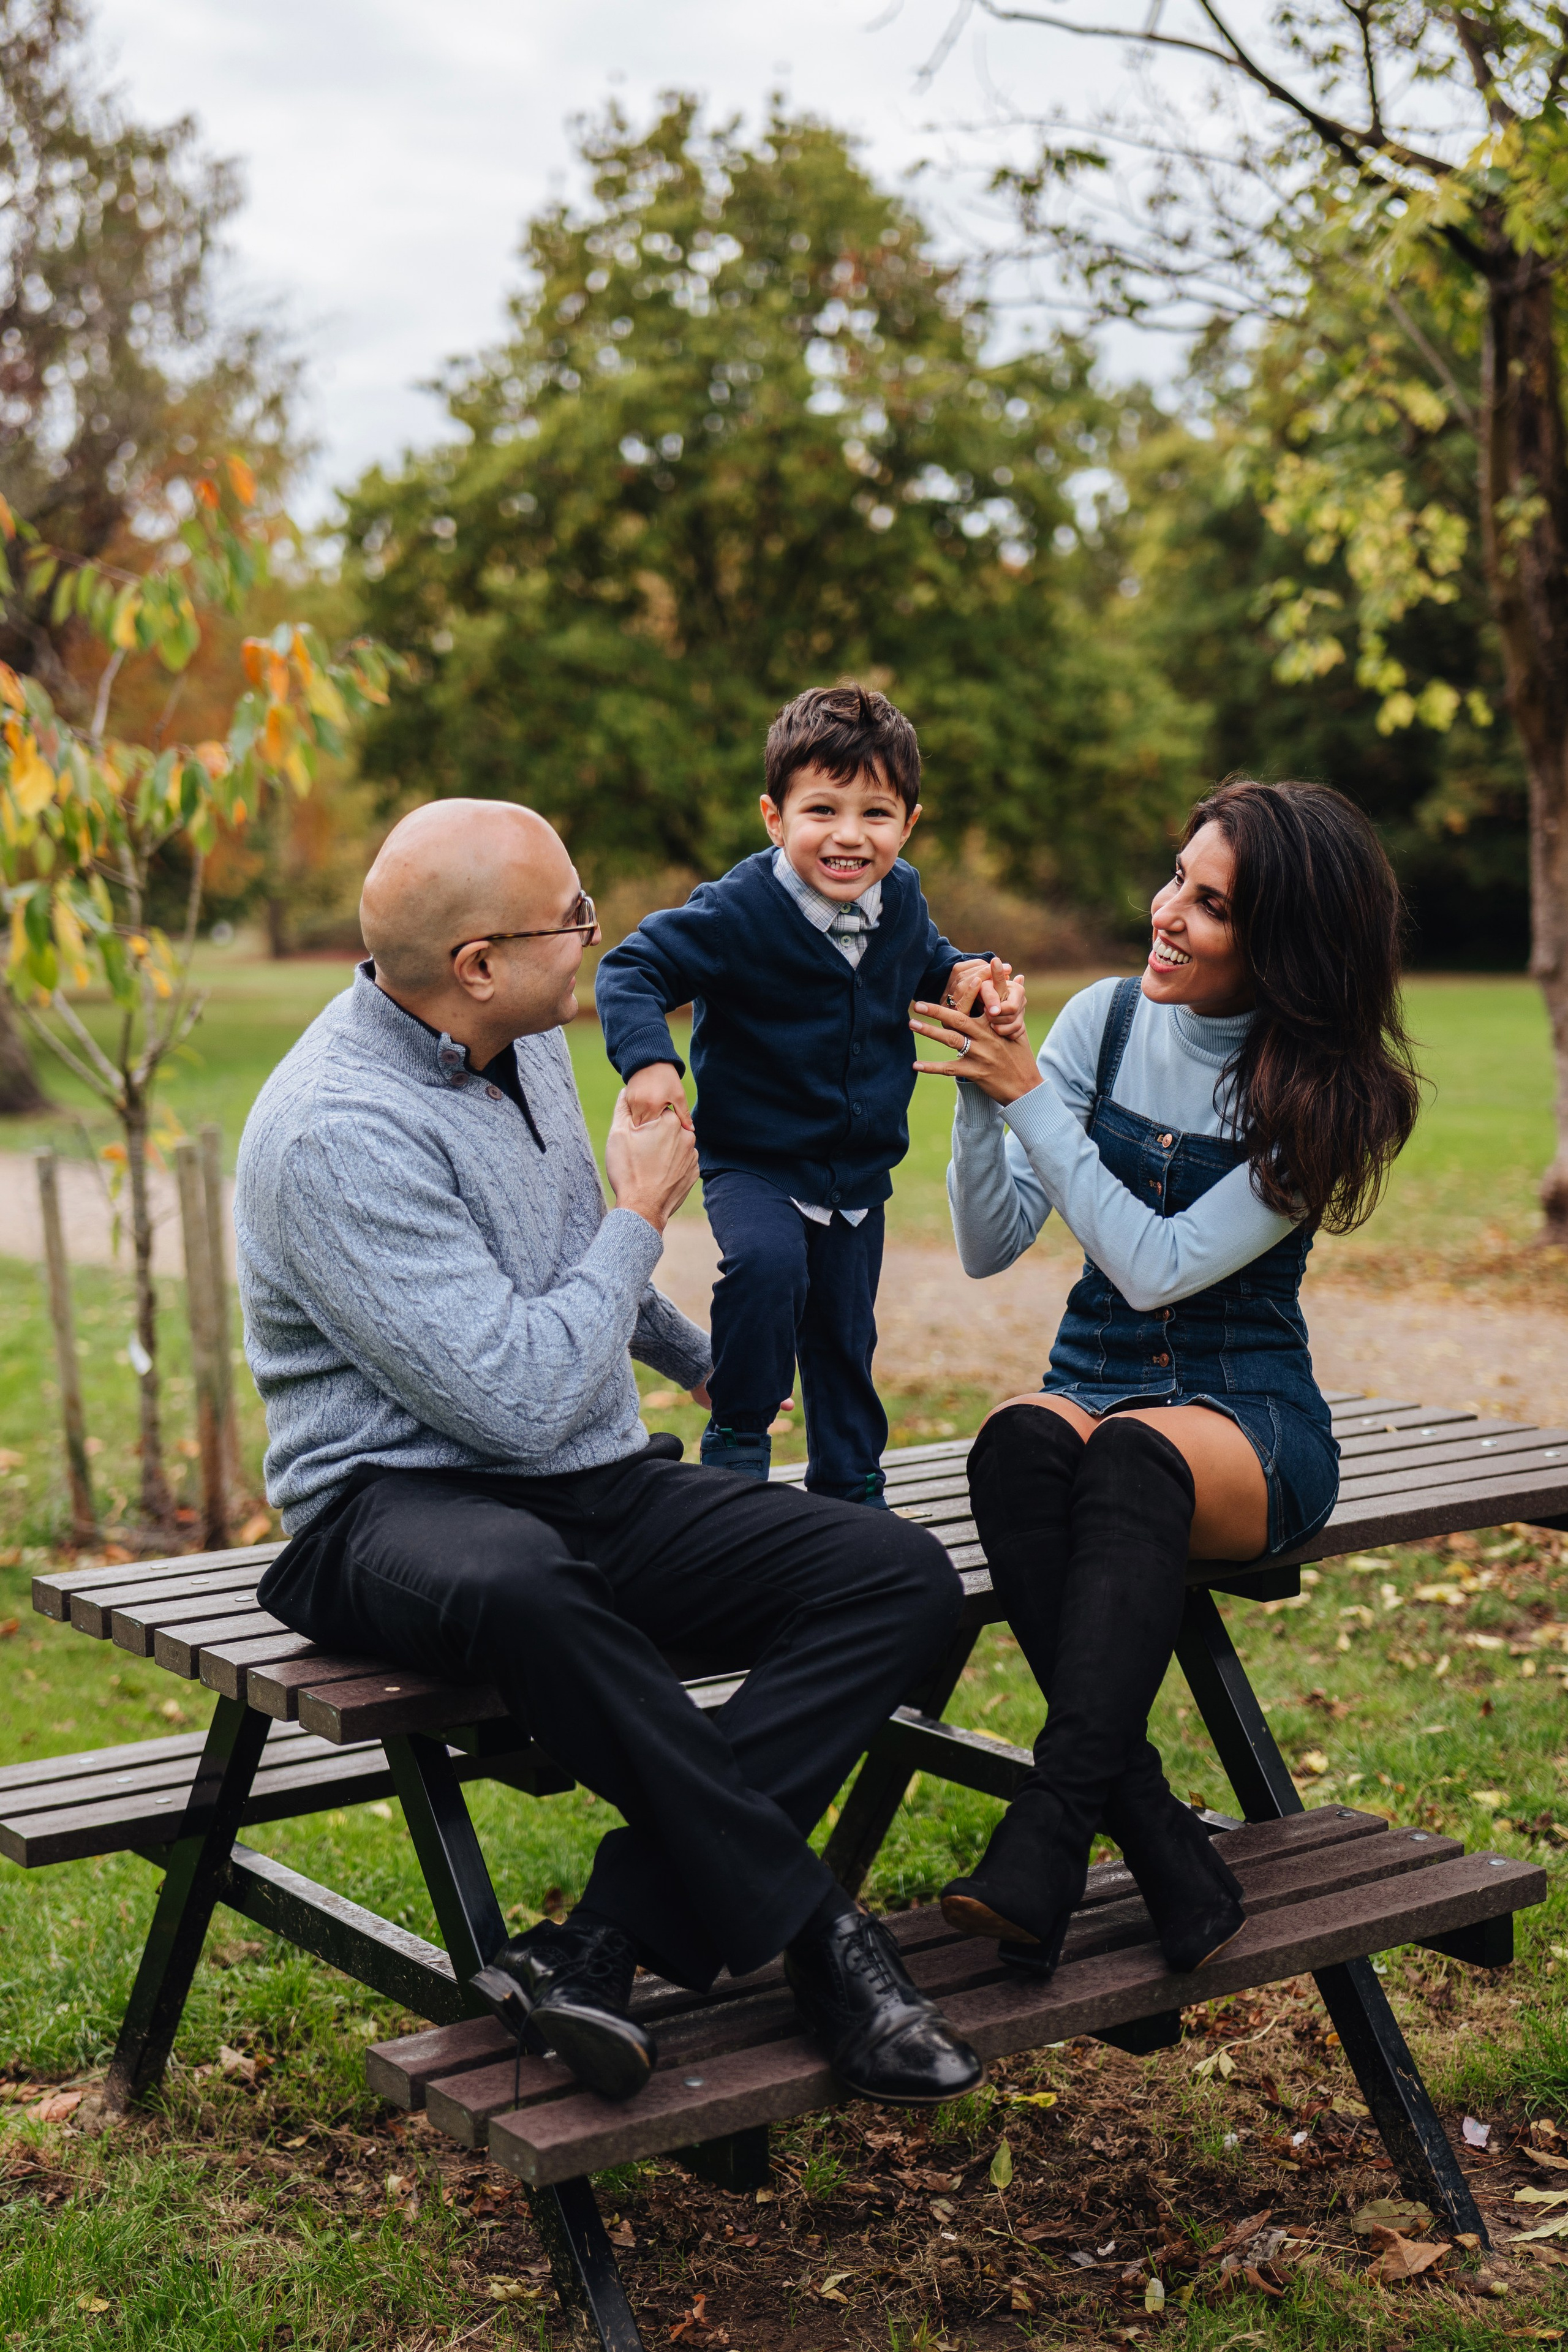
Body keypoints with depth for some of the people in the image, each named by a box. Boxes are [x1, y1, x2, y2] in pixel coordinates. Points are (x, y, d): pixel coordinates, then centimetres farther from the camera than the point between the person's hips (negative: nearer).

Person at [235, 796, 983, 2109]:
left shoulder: (527, 1041, 10)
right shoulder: (337, 1136, -19)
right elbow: (520, 1402, -24)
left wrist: (699, 1358, 45)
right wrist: (639, 1222, -9)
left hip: (603, 1488, 8)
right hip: (408, 1504, -8)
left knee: (903, 1578, -14)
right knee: (513, 1586, -43)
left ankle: (608, 1940, -27)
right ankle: (806, 1928, -25)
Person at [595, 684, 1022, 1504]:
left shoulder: (900, 898, -3)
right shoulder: (740, 910, -21)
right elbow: (632, 968, -20)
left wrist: (963, 976, -1)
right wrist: (648, 1059, -36)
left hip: (859, 1170, 5)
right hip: (753, 1162, -5)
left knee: (845, 1331, 16)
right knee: (765, 1262, -32)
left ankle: (850, 1484, 36)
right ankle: (737, 1438, -11)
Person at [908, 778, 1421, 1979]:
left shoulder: (1326, 1096, -8)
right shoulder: (1109, 1020, 3)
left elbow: (1161, 1270, -18)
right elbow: (989, 1246, 0)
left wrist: (1029, 1095, -20)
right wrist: (981, 1096, -16)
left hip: (1251, 1417, -3)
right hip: (1093, 1383, 3)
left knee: (1133, 1455, -39)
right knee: (1020, 1438, -34)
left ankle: (1042, 1854, -42)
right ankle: (1169, 1855, -35)